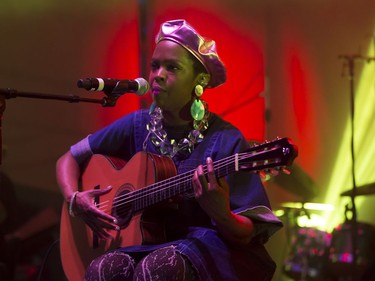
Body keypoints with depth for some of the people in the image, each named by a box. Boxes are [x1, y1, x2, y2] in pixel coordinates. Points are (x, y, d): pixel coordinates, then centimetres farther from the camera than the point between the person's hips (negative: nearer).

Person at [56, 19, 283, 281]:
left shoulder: (225, 141, -8)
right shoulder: (137, 126, 6)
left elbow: (245, 235, -9)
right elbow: (69, 159, 16)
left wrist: (220, 214, -32)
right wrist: (75, 199, -5)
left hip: (208, 249, -3)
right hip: (145, 245, 4)